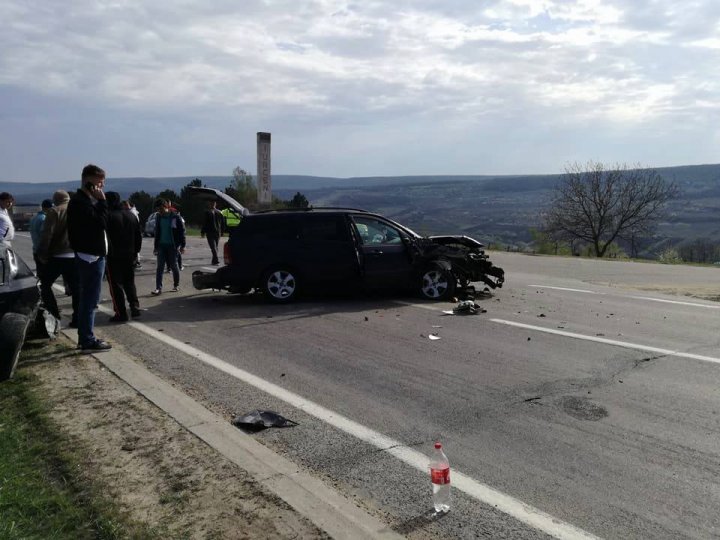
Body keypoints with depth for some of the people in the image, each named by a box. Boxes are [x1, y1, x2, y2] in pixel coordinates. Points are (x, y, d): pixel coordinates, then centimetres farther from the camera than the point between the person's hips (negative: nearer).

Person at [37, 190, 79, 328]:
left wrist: (42, 254, -7)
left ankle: (54, 315, 5)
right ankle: (77, 319, 6)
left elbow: (47, 235, -13)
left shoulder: (54, 211, -6)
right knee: (76, 288, 8)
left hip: (56, 256, -4)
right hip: (75, 256, 4)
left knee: (45, 284, 11)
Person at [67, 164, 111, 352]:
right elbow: (101, 223, -23)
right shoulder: (81, 202, -16)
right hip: (91, 255, -11)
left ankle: (85, 338, 24)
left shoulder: (82, 200, 16)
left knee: (86, 299, 15)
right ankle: (88, 341, -1)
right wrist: (102, 201, -18)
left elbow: (98, 223, 15)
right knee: (90, 300, -6)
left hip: (88, 255, 11)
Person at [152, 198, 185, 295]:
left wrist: (182, 245, -8)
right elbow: (157, 233, 15)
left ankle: (176, 285, 21)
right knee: (160, 267, -3)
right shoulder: (159, 218, 8)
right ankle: (158, 288, -4)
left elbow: (182, 231, -5)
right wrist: (156, 246, 14)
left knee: (173, 266, 6)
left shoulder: (175, 217, -7)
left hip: (173, 246, -4)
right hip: (162, 245, 4)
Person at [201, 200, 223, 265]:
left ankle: (216, 260, -18)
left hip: (210, 233, -5)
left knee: (213, 247, -8)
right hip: (218, 232, 6)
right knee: (215, 247, 15)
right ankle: (214, 260, 19)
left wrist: (202, 232, -3)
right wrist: (221, 232, 18)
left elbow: (205, 223, -10)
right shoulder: (219, 212, 8)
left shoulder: (208, 212, -10)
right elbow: (222, 223, 12)